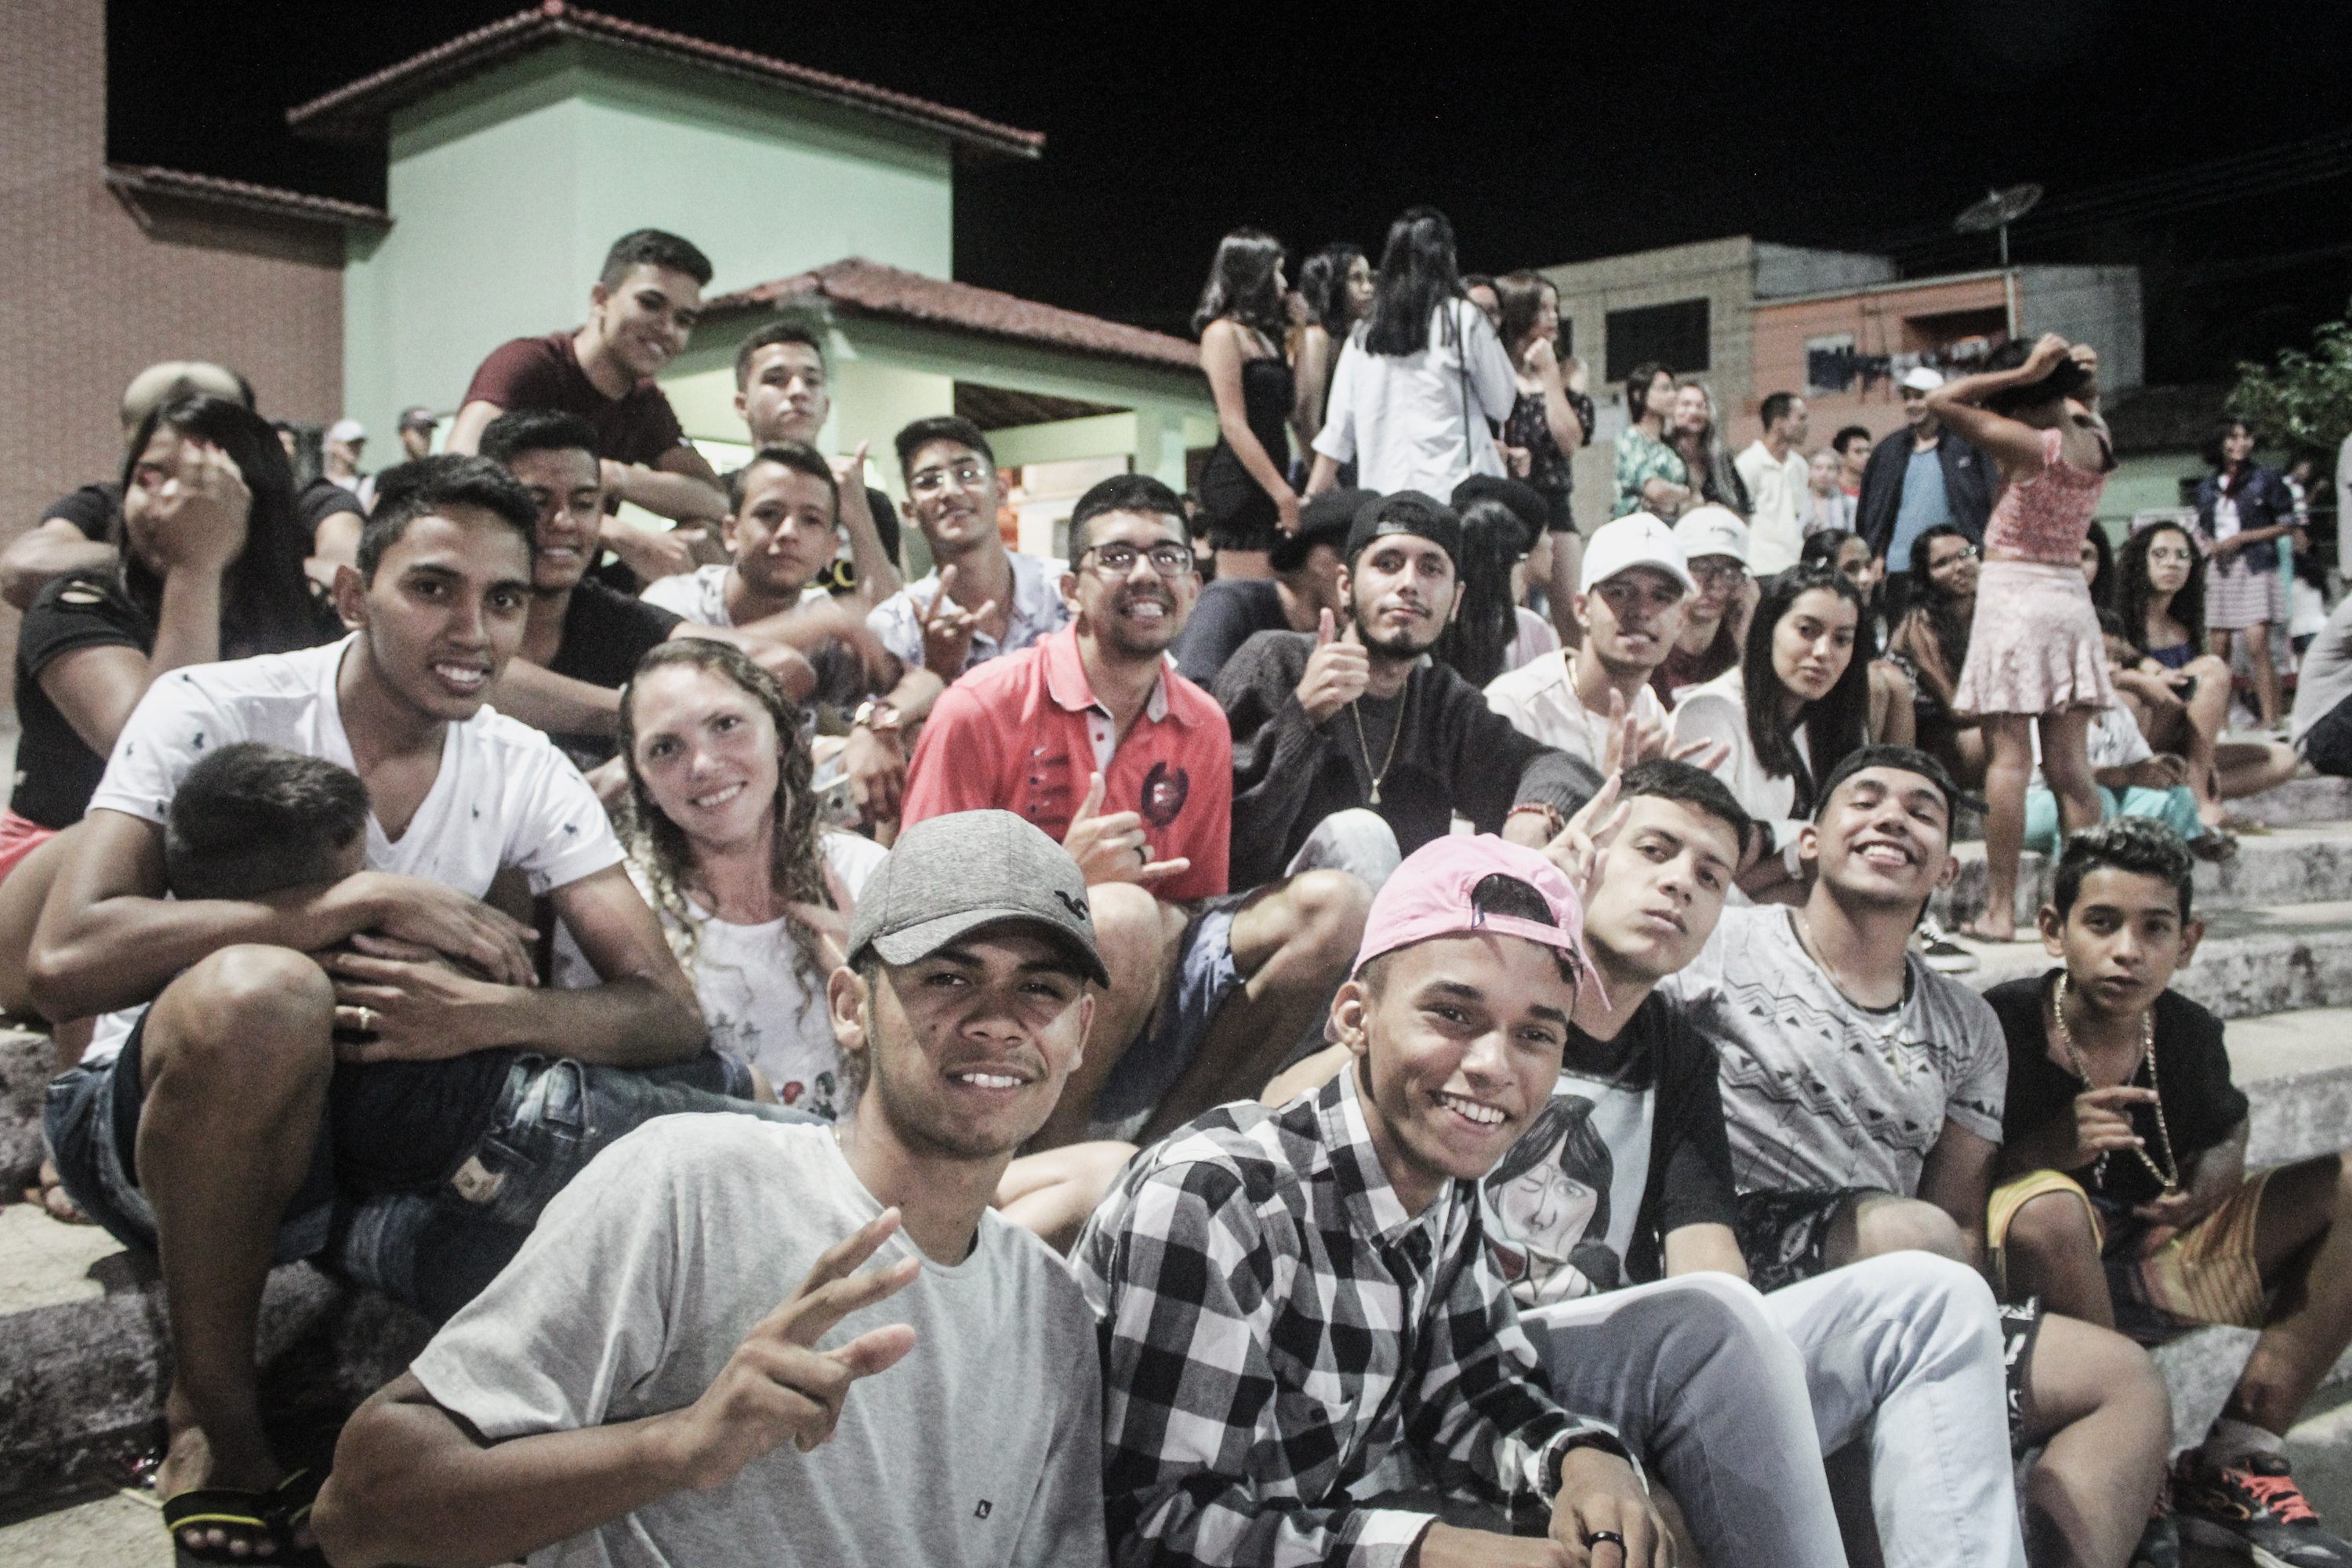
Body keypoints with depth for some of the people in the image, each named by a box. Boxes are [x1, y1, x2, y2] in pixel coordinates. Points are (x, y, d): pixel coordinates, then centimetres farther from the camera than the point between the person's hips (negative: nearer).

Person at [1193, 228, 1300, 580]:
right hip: (1241, 483, -9)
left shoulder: (1262, 336, 21)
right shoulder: (1223, 333, -5)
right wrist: (1283, 494, -17)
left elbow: (1288, 411, 15)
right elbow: (1234, 425, -13)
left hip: (1268, 481, 9)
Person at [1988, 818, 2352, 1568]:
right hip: (2036, 1274, -6)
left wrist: (2208, 1182, -4)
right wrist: (2046, 1150, -33)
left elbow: (2224, 1134, 20)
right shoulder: (2002, 1023, -17)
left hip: (2152, 1260, 6)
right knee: (2048, 1210, -40)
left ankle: (2233, 1462, -8)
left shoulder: (2190, 1034, -1)